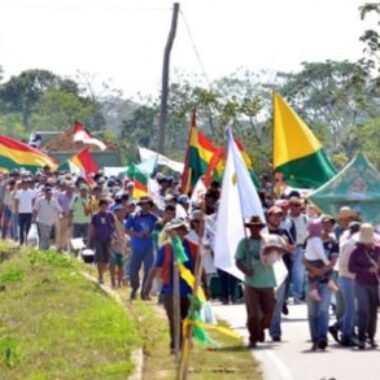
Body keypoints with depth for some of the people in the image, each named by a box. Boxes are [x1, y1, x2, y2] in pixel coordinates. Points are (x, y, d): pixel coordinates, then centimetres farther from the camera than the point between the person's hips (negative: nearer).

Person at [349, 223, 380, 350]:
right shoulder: (357, 251, -3)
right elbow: (351, 268, -7)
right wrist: (367, 269, -15)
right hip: (361, 284, -3)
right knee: (364, 311, -11)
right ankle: (361, 339, -10)